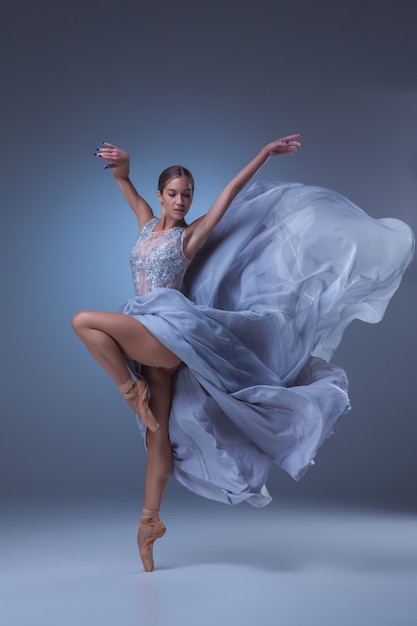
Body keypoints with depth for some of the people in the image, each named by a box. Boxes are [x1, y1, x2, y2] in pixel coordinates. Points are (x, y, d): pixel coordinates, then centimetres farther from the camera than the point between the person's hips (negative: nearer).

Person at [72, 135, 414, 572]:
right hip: (149, 338, 6)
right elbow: (124, 183, 19)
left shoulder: (191, 235, 4)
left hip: (167, 325, -6)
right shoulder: (147, 225, 19)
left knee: (84, 320, -23)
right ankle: (149, 521, 15)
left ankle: (130, 387, -10)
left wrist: (266, 153, 2)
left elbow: (232, 192, 2)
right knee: (158, 433, 7)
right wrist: (121, 165, -3)